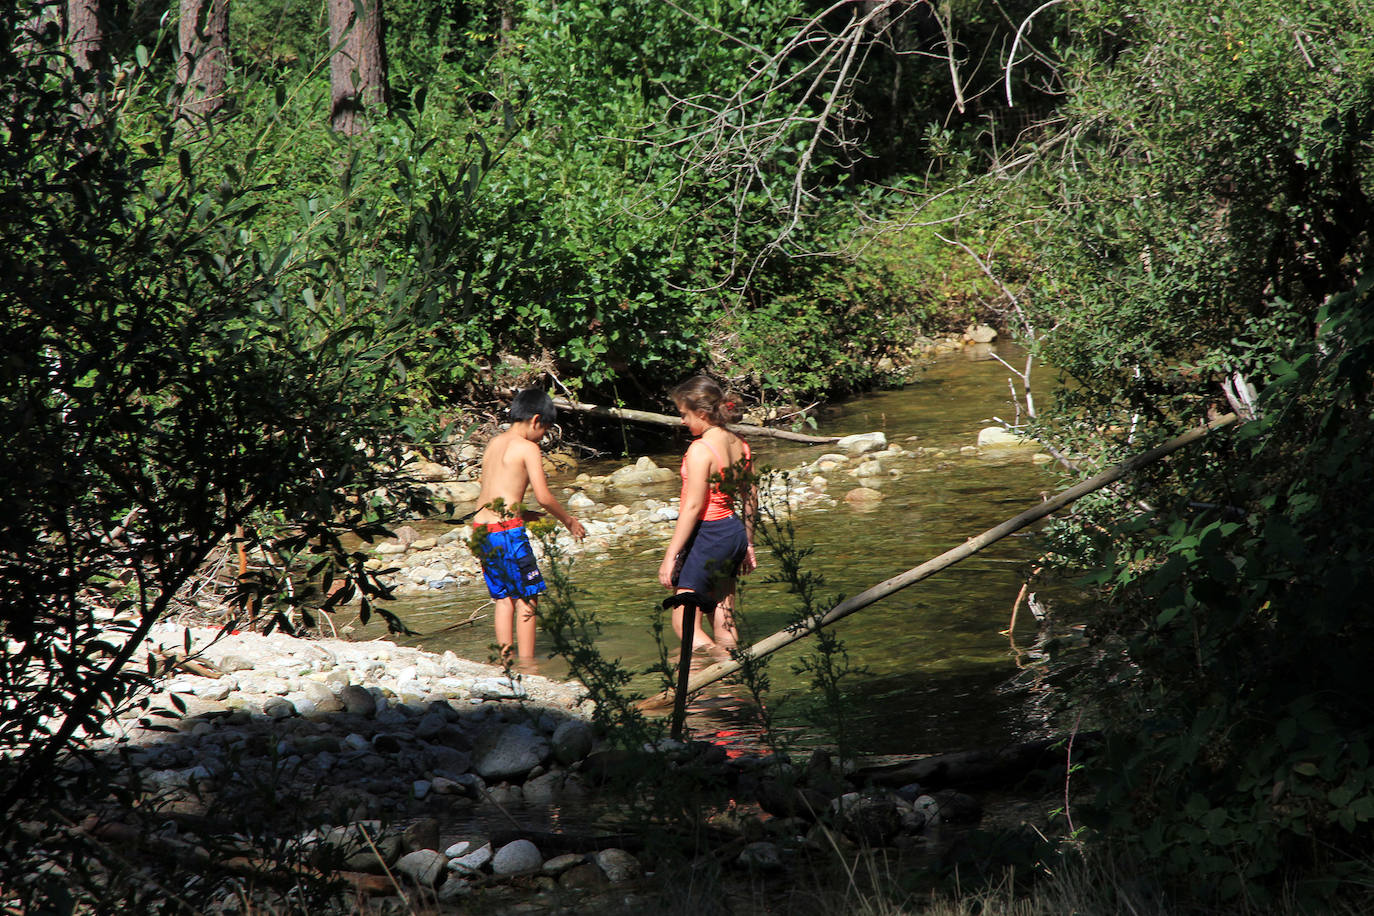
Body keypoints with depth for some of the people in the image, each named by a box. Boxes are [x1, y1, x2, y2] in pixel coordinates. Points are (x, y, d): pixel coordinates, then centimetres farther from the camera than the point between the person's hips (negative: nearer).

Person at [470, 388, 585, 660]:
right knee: (527, 597, 3)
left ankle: (505, 658, 16)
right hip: (507, 529, -7)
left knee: (503, 597, 16)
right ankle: (526, 662, 2)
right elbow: (544, 496, -11)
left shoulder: (493, 444, 15)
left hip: (481, 529, 7)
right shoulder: (527, 447, -7)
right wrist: (569, 521, 4)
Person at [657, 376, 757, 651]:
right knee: (724, 626, 14)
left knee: (685, 624, -4)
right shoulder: (738, 444, 7)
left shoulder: (700, 449, -18)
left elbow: (693, 506, -20)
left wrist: (670, 555, -17)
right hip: (734, 531, 9)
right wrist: (748, 543, 25)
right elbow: (750, 497, 16)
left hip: (708, 535, -9)